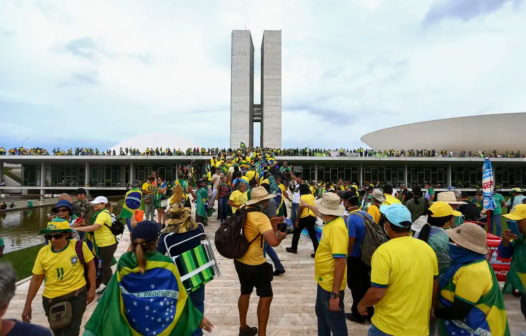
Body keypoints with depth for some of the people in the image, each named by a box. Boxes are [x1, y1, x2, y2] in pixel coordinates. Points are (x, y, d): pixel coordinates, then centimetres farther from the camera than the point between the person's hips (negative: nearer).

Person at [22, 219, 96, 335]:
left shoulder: (79, 246, -15)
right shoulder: (43, 252, -7)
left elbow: (91, 265, -4)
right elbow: (36, 279, 3)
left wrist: (92, 288, -5)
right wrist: (28, 305, 5)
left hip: (77, 295, -4)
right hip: (51, 299, 4)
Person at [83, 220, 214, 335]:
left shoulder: (124, 262, -15)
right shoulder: (166, 264, -22)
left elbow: (112, 296, -8)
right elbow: (180, 296, -12)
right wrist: (198, 318, -3)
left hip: (134, 324, 3)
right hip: (163, 324, -2)